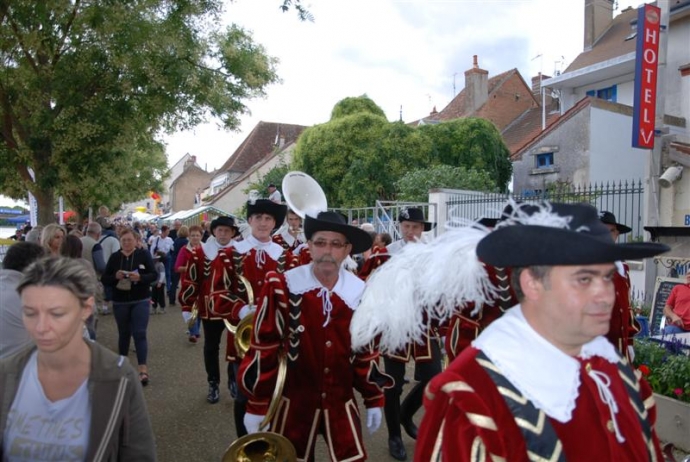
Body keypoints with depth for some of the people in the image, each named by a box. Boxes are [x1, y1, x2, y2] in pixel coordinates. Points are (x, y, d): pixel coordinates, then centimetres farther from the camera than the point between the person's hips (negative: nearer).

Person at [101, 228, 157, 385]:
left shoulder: (143, 254, -2)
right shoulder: (114, 257, 3)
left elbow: (154, 275, -6)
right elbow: (104, 279, 2)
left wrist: (140, 277, -24)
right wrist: (115, 276, -19)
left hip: (140, 301, -2)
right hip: (120, 302, 3)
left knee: (139, 333, -8)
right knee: (124, 333, 14)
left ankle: (143, 370, -10)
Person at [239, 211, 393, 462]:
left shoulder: (360, 292, -4)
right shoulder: (282, 287, -14)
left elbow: (367, 349, 6)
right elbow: (264, 347, -10)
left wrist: (374, 400, 8)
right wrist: (257, 406, -6)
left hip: (341, 402, 2)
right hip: (292, 403, -2)